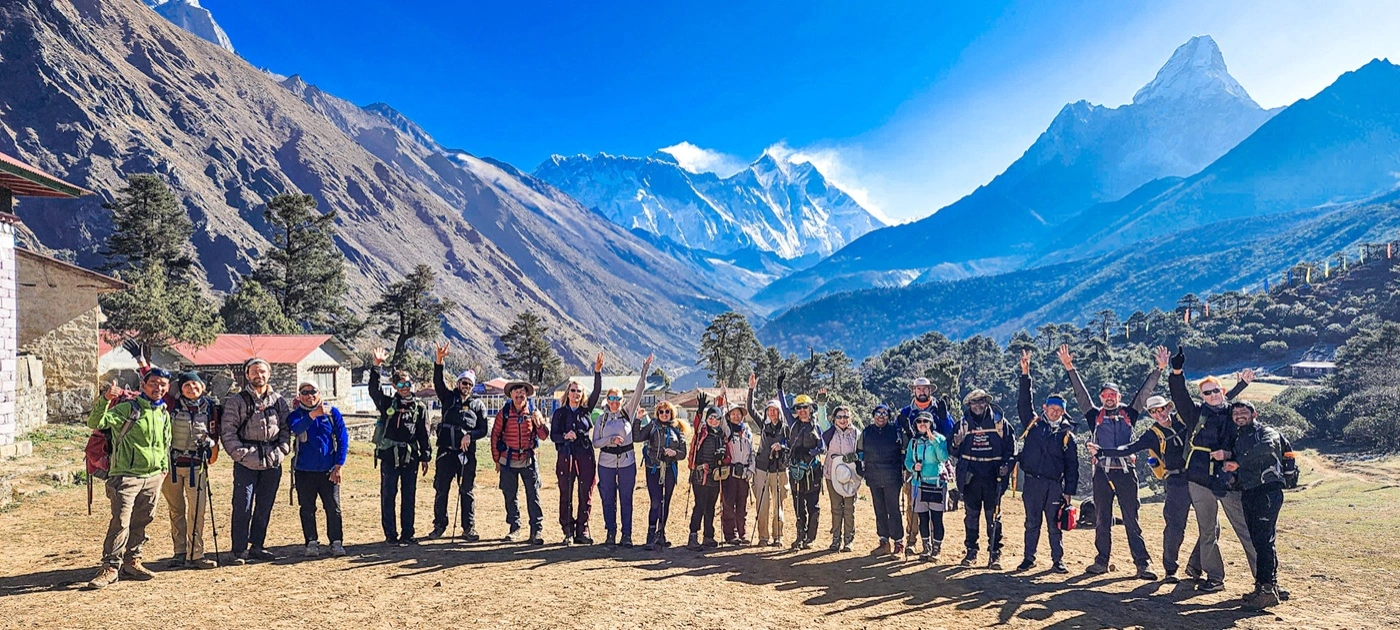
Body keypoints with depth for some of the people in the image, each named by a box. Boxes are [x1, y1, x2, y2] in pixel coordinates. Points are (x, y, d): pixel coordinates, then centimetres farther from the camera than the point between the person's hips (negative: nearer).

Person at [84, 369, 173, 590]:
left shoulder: (164, 414, 13)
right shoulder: (127, 408, -6)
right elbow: (95, 423, -19)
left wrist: (164, 466, 17)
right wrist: (104, 400, -32)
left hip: (153, 477, 6)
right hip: (126, 475, -6)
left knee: (141, 522, 12)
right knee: (121, 521, -11)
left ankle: (131, 562, 23)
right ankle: (110, 567, -3)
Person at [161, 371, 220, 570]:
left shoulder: (210, 407, 4)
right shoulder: (173, 404, -2)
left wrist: (209, 442, -5)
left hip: (196, 464, 0)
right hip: (172, 463, 0)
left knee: (197, 510, -3)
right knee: (176, 510, 9)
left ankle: (195, 554, 3)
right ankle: (180, 552, 18)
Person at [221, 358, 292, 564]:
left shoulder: (279, 401, 11)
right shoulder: (236, 401, 0)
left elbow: (286, 429, 12)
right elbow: (227, 431, -4)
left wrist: (281, 451, -1)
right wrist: (241, 454, -12)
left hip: (272, 462, 4)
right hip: (246, 463, -3)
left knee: (265, 507, 10)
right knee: (243, 507, -4)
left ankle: (256, 546, 21)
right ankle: (239, 550, 6)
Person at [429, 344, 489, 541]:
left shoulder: (478, 405, 9)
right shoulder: (449, 398, 8)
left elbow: (484, 429, 6)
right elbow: (438, 382, -9)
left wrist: (470, 436, -14)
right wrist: (439, 361, -26)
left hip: (467, 453, 0)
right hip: (446, 451, 0)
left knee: (467, 491, 3)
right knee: (441, 490, 5)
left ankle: (468, 528, 10)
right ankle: (439, 525, 17)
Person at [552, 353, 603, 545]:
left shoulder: (586, 410, 10)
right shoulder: (560, 413, 7)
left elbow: (597, 392, -1)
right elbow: (553, 435, 3)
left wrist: (597, 371, -13)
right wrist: (565, 436, -18)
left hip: (586, 457, 2)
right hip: (566, 457, -1)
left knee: (586, 494, 2)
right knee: (566, 495, 0)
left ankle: (582, 531, 10)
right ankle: (568, 532, 7)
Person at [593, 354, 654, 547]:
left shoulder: (628, 412, 4)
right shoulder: (601, 418, 6)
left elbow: (638, 391, -3)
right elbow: (595, 441, 2)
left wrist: (645, 370, -9)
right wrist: (611, 439, -14)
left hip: (627, 461, -1)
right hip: (606, 462, 1)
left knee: (626, 499, 4)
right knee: (608, 499, 6)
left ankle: (626, 535, 9)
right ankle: (611, 533, 17)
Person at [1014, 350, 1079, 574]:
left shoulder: (1066, 434, 5)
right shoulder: (1032, 424, 6)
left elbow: (1072, 465, 6)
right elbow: (1023, 402, -1)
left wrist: (1069, 491, 0)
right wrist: (1025, 374, -9)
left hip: (1055, 484, -1)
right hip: (1032, 481, 1)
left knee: (1054, 524, 4)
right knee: (1032, 522, 8)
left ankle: (1057, 560, 15)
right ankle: (1029, 558, 17)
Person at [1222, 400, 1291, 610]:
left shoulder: (1266, 432, -2)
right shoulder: (1238, 438, 21)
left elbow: (1267, 447, -25)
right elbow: (1236, 464, 25)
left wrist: (1238, 462, -24)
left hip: (1267, 491, -7)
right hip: (1248, 493, 8)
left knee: (1264, 540, -13)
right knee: (1256, 540, 8)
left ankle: (1268, 589, -13)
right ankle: (1265, 584, 14)